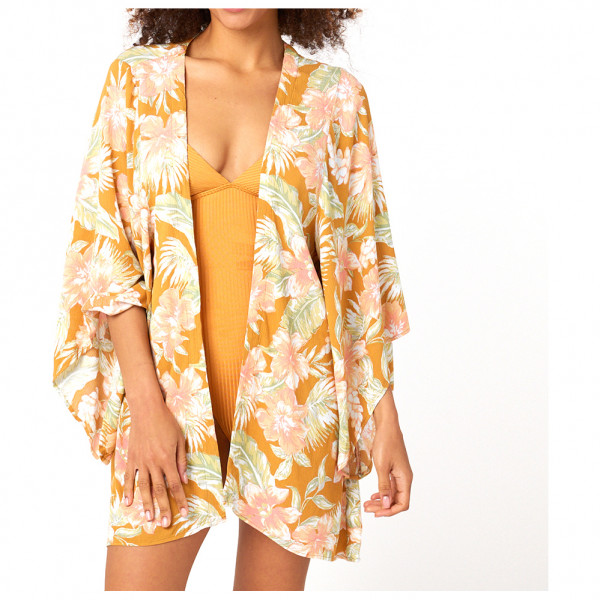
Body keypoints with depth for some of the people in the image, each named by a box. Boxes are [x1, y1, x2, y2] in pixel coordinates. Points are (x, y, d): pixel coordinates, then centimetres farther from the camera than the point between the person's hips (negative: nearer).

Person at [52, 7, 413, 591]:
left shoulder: (334, 97, 4)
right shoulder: (137, 77, 4)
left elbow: (362, 263, 5)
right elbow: (104, 244, 0)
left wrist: (385, 418, 1)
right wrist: (146, 404, -9)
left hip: (290, 393, 0)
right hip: (169, 389, 0)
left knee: (272, 582, 8)